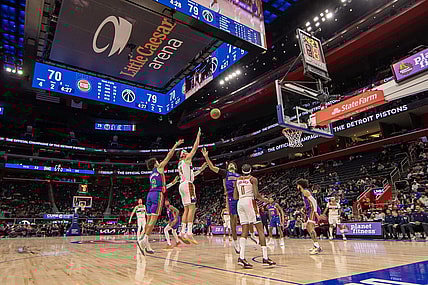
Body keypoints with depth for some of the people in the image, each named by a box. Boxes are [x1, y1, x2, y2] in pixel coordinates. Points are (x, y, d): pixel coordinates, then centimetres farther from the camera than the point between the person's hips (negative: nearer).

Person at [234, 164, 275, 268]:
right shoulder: (253, 179, 0)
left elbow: (235, 197, 15)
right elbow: (256, 194, -9)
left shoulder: (238, 180, 15)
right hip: (250, 202, -5)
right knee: (260, 229, -1)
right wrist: (264, 200, 9)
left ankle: (241, 257, -5)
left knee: (245, 230, 6)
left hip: (240, 203, 6)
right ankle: (265, 258, -4)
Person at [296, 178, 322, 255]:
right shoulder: (304, 192, 19)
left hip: (313, 211, -11)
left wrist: (315, 212, -27)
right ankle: (316, 245, 21)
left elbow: (314, 201, -21)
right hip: (311, 211, 11)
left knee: (310, 227, -18)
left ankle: (317, 247, -22)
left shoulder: (305, 192, -10)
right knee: (308, 227, 17)